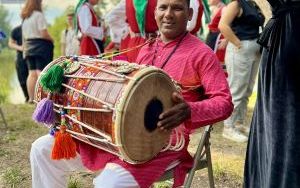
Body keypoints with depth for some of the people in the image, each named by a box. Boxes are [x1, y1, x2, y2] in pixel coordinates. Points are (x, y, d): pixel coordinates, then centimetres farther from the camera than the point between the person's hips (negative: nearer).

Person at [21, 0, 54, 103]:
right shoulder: (39, 15, -9)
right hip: (41, 46, -7)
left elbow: (24, 37, 17)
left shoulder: (25, 18, 14)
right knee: (41, 72, -9)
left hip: (29, 46, 7)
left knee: (32, 73, 7)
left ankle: (31, 98, 7)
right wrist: (51, 40, 1)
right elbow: (44, 34, -15)